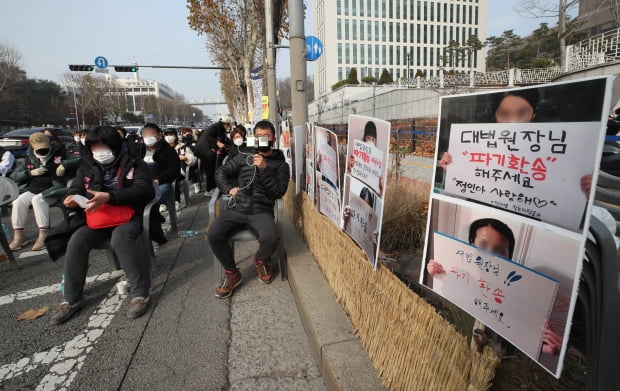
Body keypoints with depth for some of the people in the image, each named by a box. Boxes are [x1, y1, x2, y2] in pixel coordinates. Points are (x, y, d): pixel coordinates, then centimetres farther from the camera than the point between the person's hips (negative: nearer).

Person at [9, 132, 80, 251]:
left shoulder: (60, 153, 3)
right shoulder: (29, 158, 13)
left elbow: (79, 161, -6)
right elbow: (13, 176, 11)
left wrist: (64, 164, -22)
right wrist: (30, 173, -7)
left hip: (54, 189, -5)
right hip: (33, 190, 5)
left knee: (38, 199, -32)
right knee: (18, 201, -22)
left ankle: (43, 235, -29)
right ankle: (18, 235, -9)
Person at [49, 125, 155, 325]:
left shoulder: (135, 164, -6)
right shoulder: (87, 165, 10)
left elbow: (143, 191, -19)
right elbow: (76, 188, 15)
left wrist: (108, 197, -32)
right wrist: (73, 198, -13)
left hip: (129, 215, -5)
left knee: (120, 239, -35)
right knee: (76, 241, -20)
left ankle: (141, 293, -24)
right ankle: (72, 299, -2)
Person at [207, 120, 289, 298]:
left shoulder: (280, 164, 8)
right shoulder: (243, 157, 14)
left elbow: (278, 192, -5)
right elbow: (220, 172, 19)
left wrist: (264, 169, -14)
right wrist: (229, 189, 1)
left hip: (261, 211, -2)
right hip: (235, 209, 2)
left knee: (271, 239, -31)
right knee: (213, 235, -24)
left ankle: (260, 260, 9)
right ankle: (232, 273, 2)